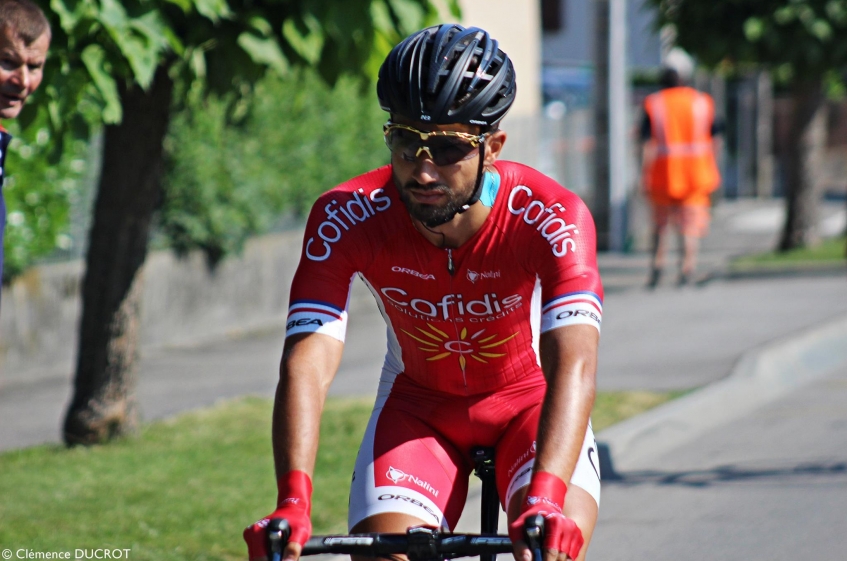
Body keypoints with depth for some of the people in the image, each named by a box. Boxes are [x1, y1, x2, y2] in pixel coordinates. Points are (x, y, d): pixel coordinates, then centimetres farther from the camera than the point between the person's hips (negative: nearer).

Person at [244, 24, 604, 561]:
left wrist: (546, 498, -59)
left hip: (529, 398, -1)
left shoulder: (551, 218, -31)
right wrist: (293, 504, -51)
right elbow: (308, 364, -35)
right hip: (419, 403, 1)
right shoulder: (345, 219, -27)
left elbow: (573, 365, -42)